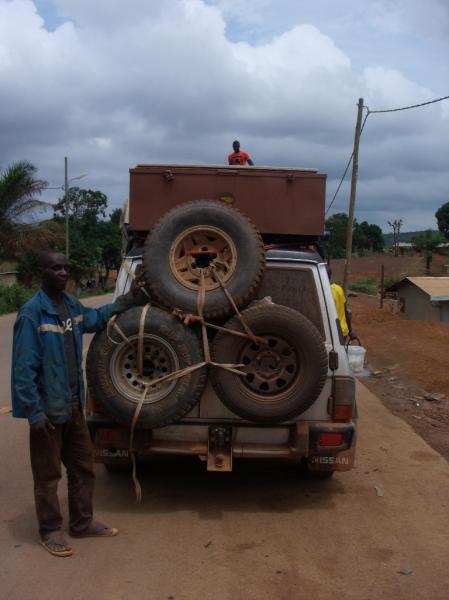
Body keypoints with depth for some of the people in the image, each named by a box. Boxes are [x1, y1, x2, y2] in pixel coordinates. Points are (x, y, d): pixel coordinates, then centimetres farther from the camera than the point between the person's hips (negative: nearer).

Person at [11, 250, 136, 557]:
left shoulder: (72, 305, 4)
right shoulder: (32, 313, -19)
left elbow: (94, 318, 27)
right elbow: (24, 369, -20)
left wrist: (123, 303, 12)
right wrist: (35, 412, -21)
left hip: (74, 405, 8)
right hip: (48, 408, -8)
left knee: (84, 466, 19)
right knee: (48, 474, 9)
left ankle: (82, 522, 36)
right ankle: (51, 531, 27)